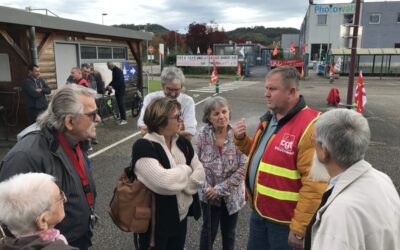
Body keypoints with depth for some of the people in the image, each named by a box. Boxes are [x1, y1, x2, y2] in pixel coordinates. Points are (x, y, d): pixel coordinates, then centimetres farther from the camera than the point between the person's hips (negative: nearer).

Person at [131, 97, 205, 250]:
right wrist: (185, 170, -14)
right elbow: (163, 181, -32)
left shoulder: (183, 142, 1)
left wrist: (181, 186, -17)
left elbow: (199, 173, 0)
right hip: (155, 221, -6)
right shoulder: (143, 147, -22)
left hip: (181, 216, 6)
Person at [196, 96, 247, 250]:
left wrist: (220, 189, -16)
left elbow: (243, 167, -17)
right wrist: (207, 188, -14)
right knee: (208, 230, 16)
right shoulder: (203, 135, -12)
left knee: (229, 232, 18)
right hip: (209, 194, 0)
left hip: (232, 194, 0)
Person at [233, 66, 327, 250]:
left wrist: (299, 229, -20)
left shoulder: (309, 127, -23)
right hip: (259, 211, 8)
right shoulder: (269, 118, 5)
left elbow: (314, 185, -24)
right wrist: (241, 139, 0)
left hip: (284, 219, -7)